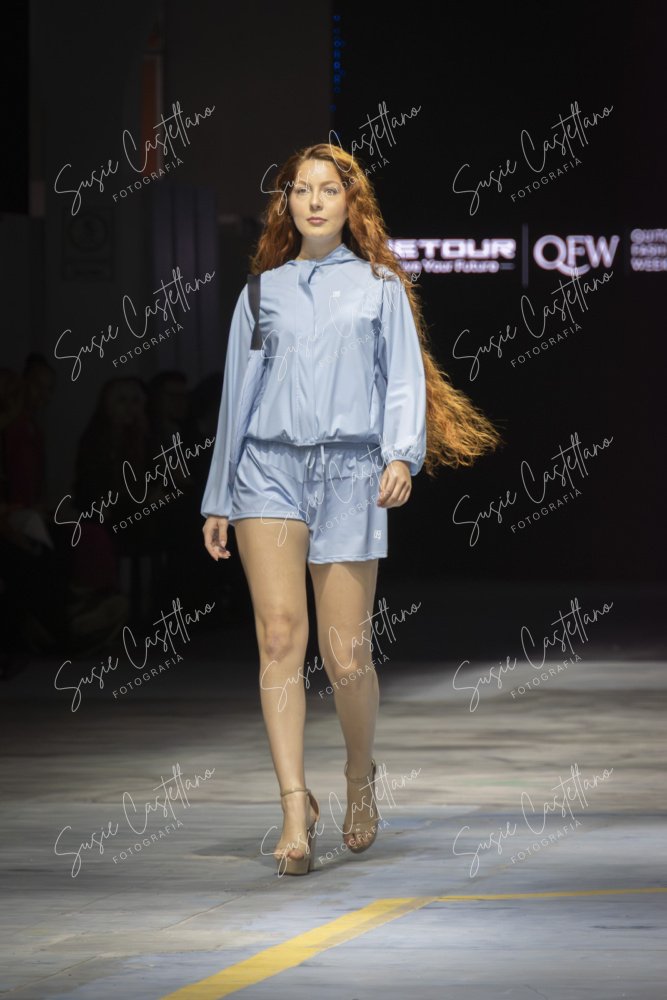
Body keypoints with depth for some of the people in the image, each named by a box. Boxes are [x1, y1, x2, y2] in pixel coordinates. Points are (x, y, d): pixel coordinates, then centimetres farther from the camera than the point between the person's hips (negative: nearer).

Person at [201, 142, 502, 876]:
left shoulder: (381, 287, 12)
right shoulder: (263, 291, 16)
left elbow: (405, 379, 4)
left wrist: (403, 456, -15)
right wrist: (217, 499, 18)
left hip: (349, 469, -1)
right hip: (269, 466, 1)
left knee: (346, 656, -3)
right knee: (280, 635, -16)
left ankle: (360, 779, 25)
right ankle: (295, 808, -18)